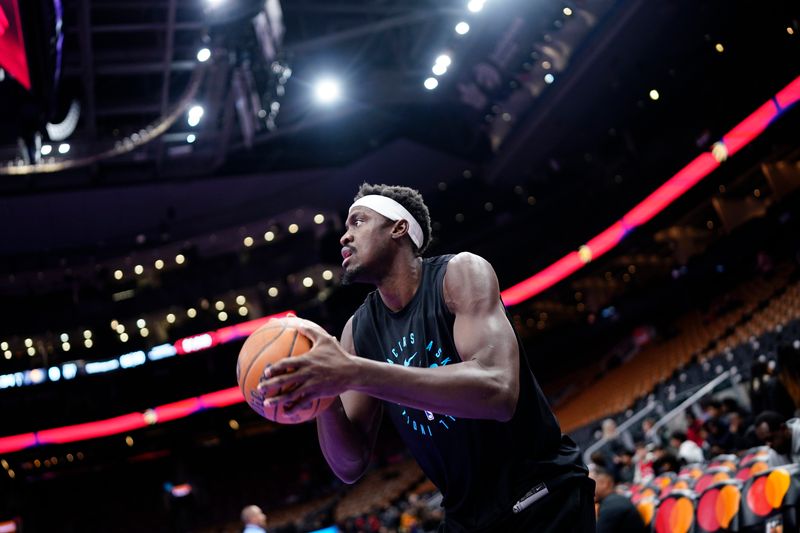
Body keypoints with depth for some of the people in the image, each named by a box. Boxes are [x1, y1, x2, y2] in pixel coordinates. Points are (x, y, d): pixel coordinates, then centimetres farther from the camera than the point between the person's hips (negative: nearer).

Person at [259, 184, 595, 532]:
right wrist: (325, 398, -23)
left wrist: (353, 373, -38)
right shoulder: (357, 330, 0)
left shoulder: (460, 272, -15)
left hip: (543, 498, -5)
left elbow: (497, 390, -32)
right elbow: (350, 466, -2)